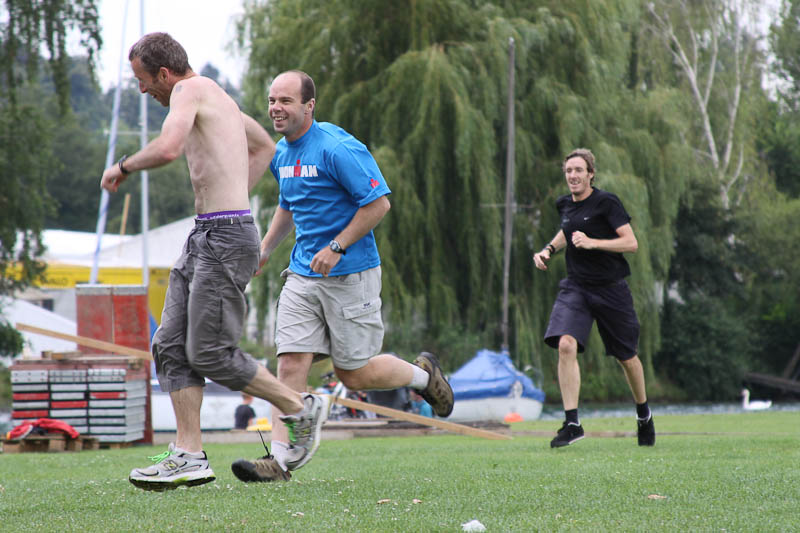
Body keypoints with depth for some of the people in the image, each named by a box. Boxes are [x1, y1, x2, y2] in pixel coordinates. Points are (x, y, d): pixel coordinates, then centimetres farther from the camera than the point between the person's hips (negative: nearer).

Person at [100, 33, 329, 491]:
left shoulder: (191, 90, -10)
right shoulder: (219, 98, 20)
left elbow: (168, 148, -29)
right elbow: (265, 148, 35)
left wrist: (122, 167, -11)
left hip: (225, 239, -10)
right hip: (205, 238, 10)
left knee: (211, 354, -8)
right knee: (172, 346, 4)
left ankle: (302, 409, 6)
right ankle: (190, 456, 2)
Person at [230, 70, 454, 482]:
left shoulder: (337, 148, -16)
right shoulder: (282, 154, 11)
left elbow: (378, 203, -17)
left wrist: (336, 247, -19)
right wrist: (264, 250, 19)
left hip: (351, 274, -7)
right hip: (303, 274, 7)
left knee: (354, 375, 0)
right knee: (290, 363, -7)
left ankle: (423, 374, 27)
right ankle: (282, 457, -8)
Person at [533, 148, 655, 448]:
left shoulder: (606, 203, -11)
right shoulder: (564, 204, 7)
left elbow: (631, 243, -15)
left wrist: (592, 242, -24)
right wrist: (548, 250, 12)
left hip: (610, 288, -4)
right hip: (575, 287, 4)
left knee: (626, 357, 11)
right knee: (565, 345, -21)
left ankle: (644, 415, 37)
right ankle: (572, 423, -20)